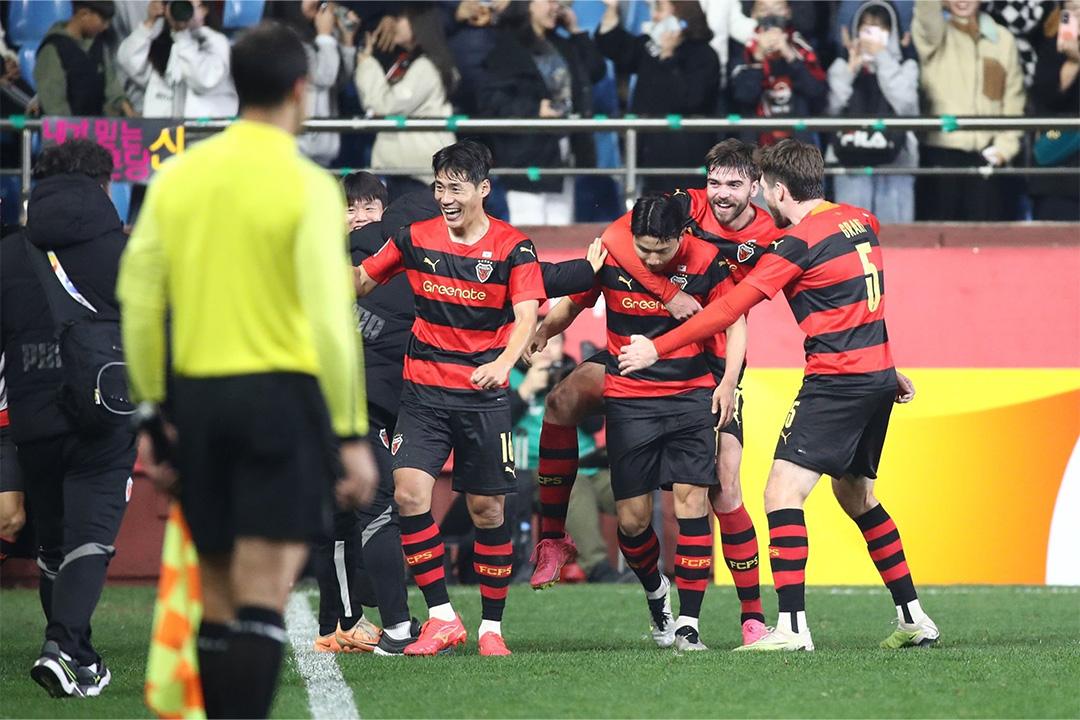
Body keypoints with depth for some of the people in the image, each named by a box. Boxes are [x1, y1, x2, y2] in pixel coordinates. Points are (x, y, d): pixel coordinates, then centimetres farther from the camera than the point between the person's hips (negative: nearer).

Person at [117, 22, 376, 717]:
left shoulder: (178, 177, 6)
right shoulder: (308, 187, -8)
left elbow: (139, 304, 8)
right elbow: (330, 320, -12)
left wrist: (153, 415, 16)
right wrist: (351, 433, -8)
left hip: (196, 397, 5)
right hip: (282, 396, -5)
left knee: (220, 600, 14)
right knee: (263, 600, -9)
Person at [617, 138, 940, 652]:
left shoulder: (800, 240, -12)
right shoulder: (859, 222, 11)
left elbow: (731, 307, -12)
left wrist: (657, 348, -7)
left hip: (837, 380, -9)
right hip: (878, 375, 9)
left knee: (783, 491, -11)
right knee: (856, 494, 21)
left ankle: (792, 627, -22)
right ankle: (914, 619, 23)